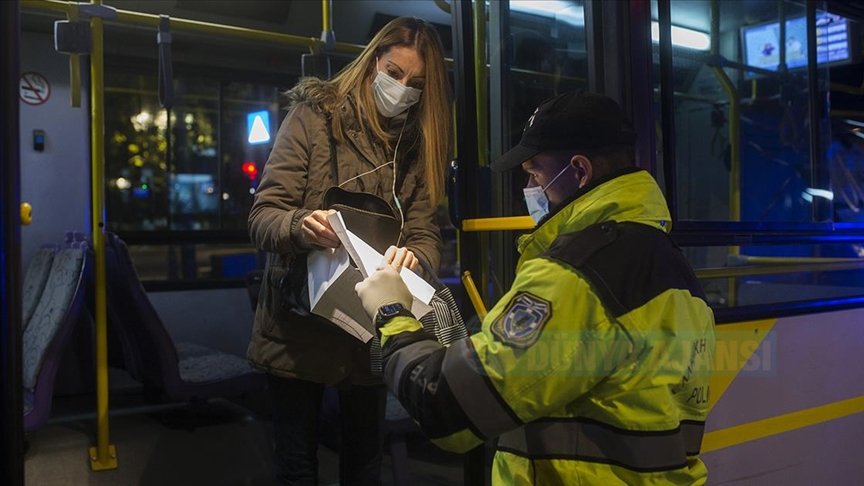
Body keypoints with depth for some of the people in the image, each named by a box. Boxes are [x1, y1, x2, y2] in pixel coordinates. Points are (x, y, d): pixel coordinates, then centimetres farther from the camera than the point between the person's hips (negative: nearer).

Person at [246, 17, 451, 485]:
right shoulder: (313, 117, -6)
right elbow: (262, 216, -10)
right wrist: (301, 226, -33)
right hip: (299, 325, -3)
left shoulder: (419, 143, 6)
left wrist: (412, 258, -27)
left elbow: (426, 233, -2)